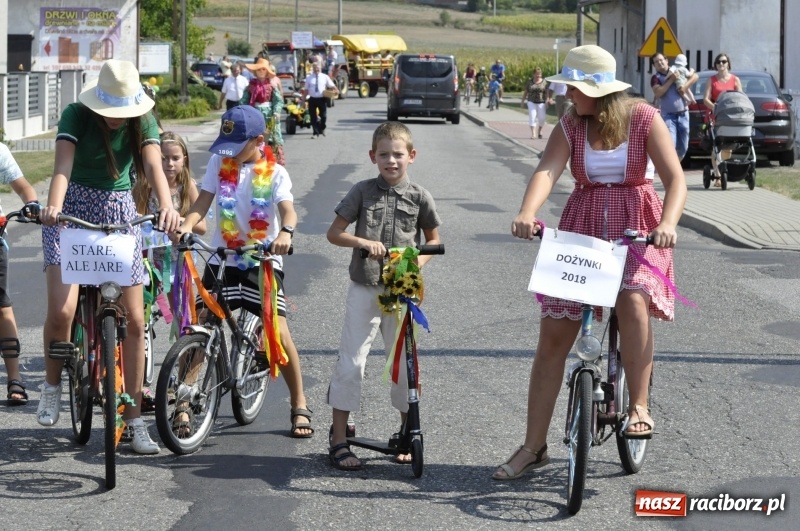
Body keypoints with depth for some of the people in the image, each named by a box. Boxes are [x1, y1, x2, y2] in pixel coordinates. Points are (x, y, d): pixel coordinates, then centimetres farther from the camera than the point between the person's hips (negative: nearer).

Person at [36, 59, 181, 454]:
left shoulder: (143, 122, -6)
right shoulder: (76, 116, -13)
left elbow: (153, 166, -22)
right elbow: (63, 165, -27)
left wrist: (166, 206, -42)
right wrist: (53, 206, -47)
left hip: (119, 214, 3)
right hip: (71, 212, -3)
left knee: (134, 320, -2)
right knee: (61, 311, -21)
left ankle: (134, 419, 8)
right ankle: (52, 384, 8)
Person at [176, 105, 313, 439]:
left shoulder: (274, 173, -5)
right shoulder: (219, 164, 3)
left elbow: (288, 210, -19)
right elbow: (203, 201, -5)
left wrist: (285, 232, -43)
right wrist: (186, 225, -27)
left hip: (262, 261, -3)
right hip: (222, 260, 3)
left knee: (279, 332, -11)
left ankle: (299, 406, 4)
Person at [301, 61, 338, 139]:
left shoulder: (325, 77, 5)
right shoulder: (309, 78, 6)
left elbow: (331, 86, 3)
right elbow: (306, 90, 7)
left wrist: (336, 90, -16)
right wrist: (303, 100, 3)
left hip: (322, 99, 0)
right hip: (312, 99, 0)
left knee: (323, 115, 4)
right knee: (313, 116, 1)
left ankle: (322, 129, 27)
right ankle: (315, 132, 9)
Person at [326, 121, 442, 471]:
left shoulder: (419, 196, 2)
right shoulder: (363, 191, 0)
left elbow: (433, 239, 13)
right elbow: (334, 233, 1)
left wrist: (418, 261, -7)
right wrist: (364, 242, -16)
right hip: (365, 289, -1)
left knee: (404, 363, 7)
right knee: (350, 362, -3)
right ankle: (339, 440, 2)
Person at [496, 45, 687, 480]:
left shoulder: (644, 119, -8)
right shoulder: (571, 125, -1)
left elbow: (675, 178, -17)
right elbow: (547, 170, -18)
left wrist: (667, 223, -37)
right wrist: (527, 213, -38)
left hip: (636, 228, -3)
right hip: (582, 226, 3)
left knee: (632, 299, -34)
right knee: (552, 335, -1)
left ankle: (639, 407, -17)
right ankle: (533, 447, 8)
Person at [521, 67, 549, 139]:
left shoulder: (544, 82, 1)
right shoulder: (529, 82, 3)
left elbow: (546, 93, -1)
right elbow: (525, 92, 9)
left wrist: (547, 102, -9)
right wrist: (523, 101, 7)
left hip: (541, 102, 0)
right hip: (531, 102, 0)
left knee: (542, 117, -2)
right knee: (532, 116, -11)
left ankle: (539, 132, 21)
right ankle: (533, 133, -11)